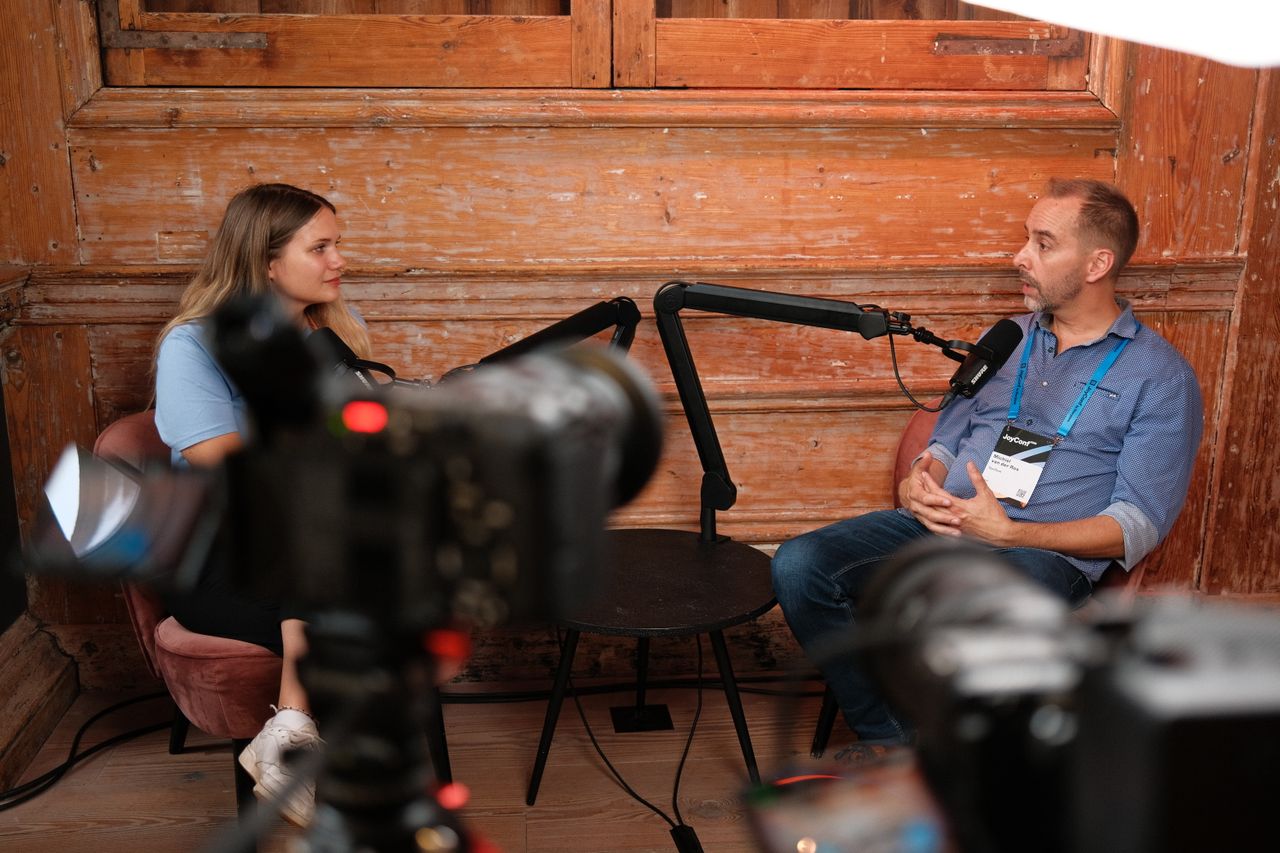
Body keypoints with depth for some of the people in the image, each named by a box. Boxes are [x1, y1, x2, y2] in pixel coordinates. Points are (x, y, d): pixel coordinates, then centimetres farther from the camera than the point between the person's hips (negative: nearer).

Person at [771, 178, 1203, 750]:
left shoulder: (1160, 375, 2)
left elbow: (1139, 524, -5)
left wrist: (1008, 533, -19)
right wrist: (916, 486, -4)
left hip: (1043, 553, -5)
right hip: (941, 526, 6)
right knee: (799, 565, -20)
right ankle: (885, 740, -7)